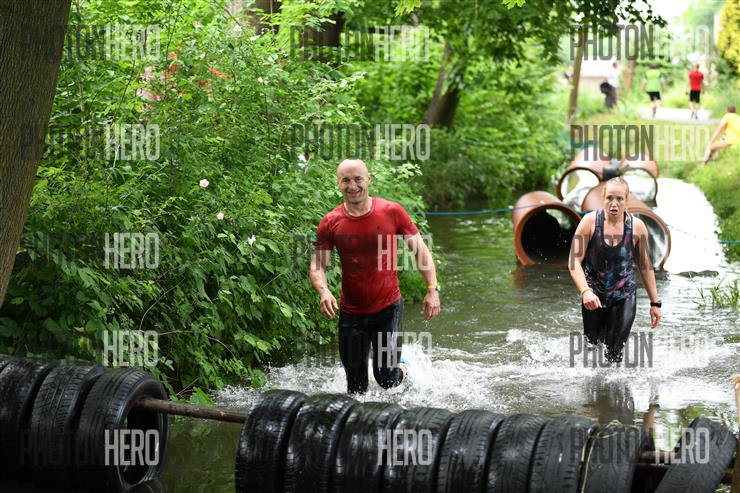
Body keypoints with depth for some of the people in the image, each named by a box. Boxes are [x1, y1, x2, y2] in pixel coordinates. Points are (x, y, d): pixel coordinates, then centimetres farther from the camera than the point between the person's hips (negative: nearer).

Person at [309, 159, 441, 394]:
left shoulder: (392, 212, -8)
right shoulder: (330, 223, -6)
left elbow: (420, 250, -1)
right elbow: (317, 266, -3)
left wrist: (432, 289, -11)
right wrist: (323, 292, -24)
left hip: (388, 308, -1)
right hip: (351, 312, 2)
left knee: (387, 379, -7)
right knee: (356, 387, 7)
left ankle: (403, 367, 26)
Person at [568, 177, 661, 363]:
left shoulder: (637, 227, -7)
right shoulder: (590, 222, -10)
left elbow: (645, 266, 4)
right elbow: (574, 261, -12)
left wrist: (655, 303, 5)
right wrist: (585, 291, -28)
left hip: (624, 297, 0)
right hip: (594, 297, 0)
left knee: (615, 353, -9)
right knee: (593, 347, 12)